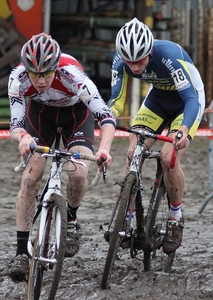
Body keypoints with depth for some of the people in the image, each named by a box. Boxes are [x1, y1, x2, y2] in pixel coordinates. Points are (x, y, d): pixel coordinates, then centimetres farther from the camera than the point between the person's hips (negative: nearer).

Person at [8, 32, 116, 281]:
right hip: (41, 112, 2)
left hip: (76, 113, -2)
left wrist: (104, 148, -61)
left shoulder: (71, 73, -39)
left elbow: (106, 116, -43)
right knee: (30, 177, -13)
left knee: (78, 174, -22)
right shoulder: (18, 78, -32)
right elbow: (15, 125, -32)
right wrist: (23, 137, -56)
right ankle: (21, 251, -6)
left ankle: (71, 220, 10)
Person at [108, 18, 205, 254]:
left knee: (168, 157, -21)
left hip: (187, 99, -5)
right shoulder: (121, 59, -23)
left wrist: (183, 130, -54)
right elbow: (117, 99, -18)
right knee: (133, 153, -12)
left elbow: (191, 99, -38)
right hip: (158, 97, 5)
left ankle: (176, 217, 0)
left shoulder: (170, 55, -38)